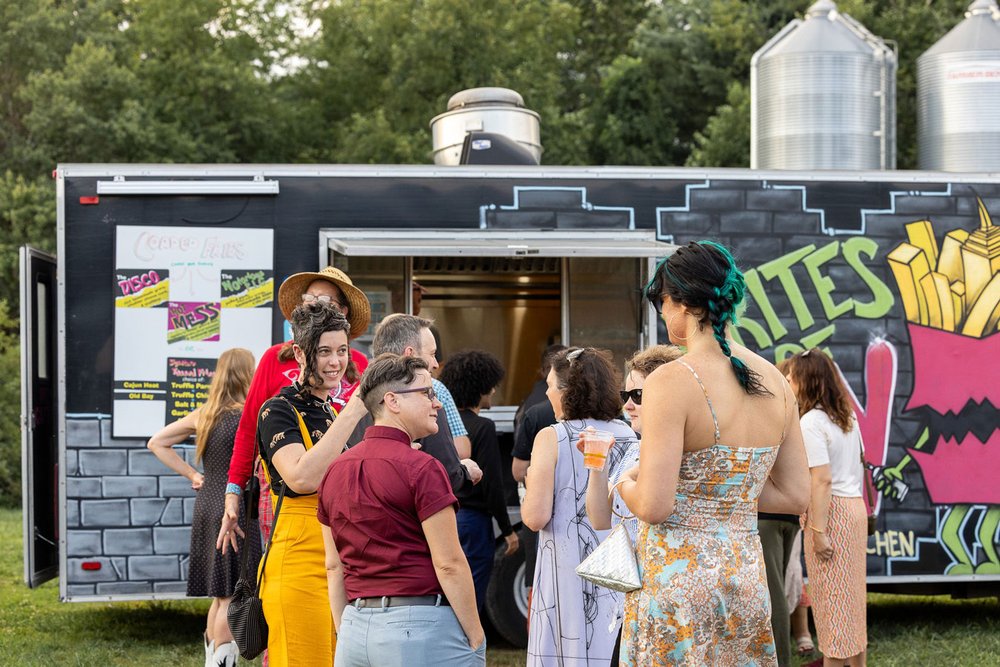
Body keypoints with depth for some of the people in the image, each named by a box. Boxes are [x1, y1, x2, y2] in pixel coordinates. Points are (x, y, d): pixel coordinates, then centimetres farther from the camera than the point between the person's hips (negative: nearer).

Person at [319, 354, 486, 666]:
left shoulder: (334, 470, 11)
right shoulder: (422, 468, -10)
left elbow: (334, 566, 12)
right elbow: (448, 563, -13)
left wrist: (346, 635, 17)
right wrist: (476, 639, -6)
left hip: (356, 627, 7)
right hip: (421, 625, -7)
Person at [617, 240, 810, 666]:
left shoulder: (672, 381, -14)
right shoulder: (773, 381, 5)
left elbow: (653, 506, -18)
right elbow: (796, 495, 10)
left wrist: (627, 483, 3)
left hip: (678, 575, -6)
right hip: (747, 577, 6)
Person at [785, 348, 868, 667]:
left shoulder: (811, 422, -16)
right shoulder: (847, 417, 11)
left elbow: (822, 480, -21)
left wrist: (818, 530, -20)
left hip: (831, 510, -9)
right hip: (855, 507, 9)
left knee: (831, 596, -1)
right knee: (851, 593, 16)